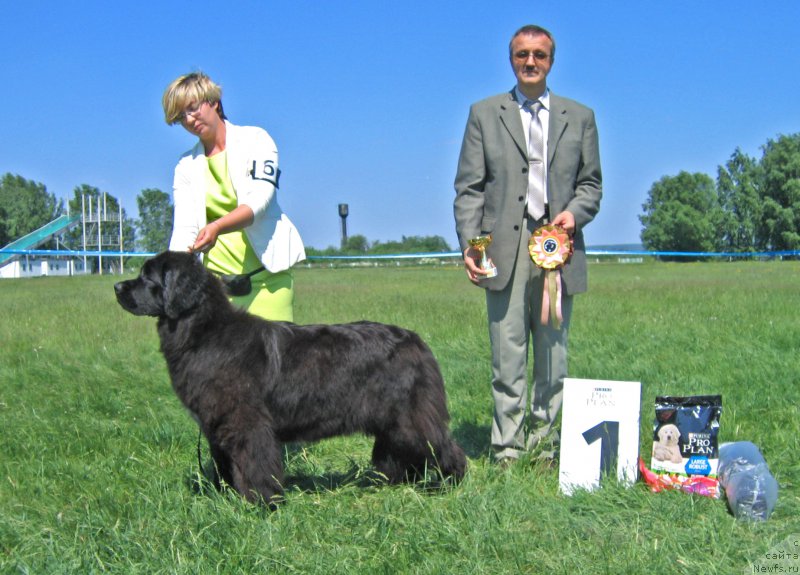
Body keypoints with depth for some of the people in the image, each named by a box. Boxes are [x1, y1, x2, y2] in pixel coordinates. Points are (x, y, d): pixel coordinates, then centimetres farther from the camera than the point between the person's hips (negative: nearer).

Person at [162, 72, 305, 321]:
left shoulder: (254, 139, 3)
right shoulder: (186, 165, 12)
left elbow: (259, 200, -12)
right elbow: (184, 228, 1)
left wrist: (216, 227, -30)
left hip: (267, 276, -2)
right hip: (216, 279, 3)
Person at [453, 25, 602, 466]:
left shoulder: (580, 117, 15)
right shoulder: (484, 114, 10)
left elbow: (591, 183, 16)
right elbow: (468, 187, 5)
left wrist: (575, 212, -6)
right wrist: (469, 244, -7)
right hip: (505, 251, -2)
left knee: (553, 355, 5)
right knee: (507, 356, -2)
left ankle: (545, 445, 14)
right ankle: (507, 450, 3)